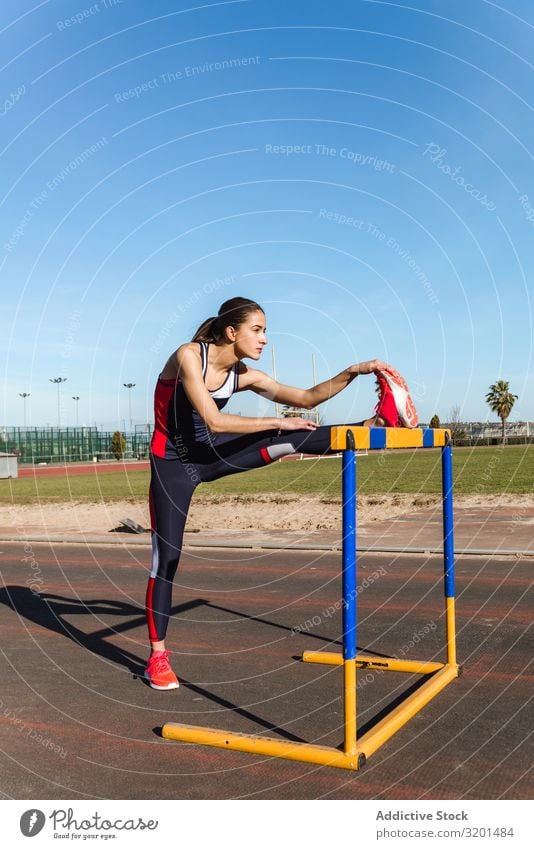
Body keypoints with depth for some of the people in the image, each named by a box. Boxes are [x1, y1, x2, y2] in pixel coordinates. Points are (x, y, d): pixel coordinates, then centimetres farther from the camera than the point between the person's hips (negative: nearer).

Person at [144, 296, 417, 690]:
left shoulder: (245, 376, -5)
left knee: (286, 442, -17)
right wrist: (278, 422, -29)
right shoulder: (188, 356, -23)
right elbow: (214, 422, -31)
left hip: (207, 453, 5)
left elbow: (306, 398, -3)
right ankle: (157, 657, 9)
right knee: (166, 559, -3)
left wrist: (352, 372, -15)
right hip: (172, 463, -5)